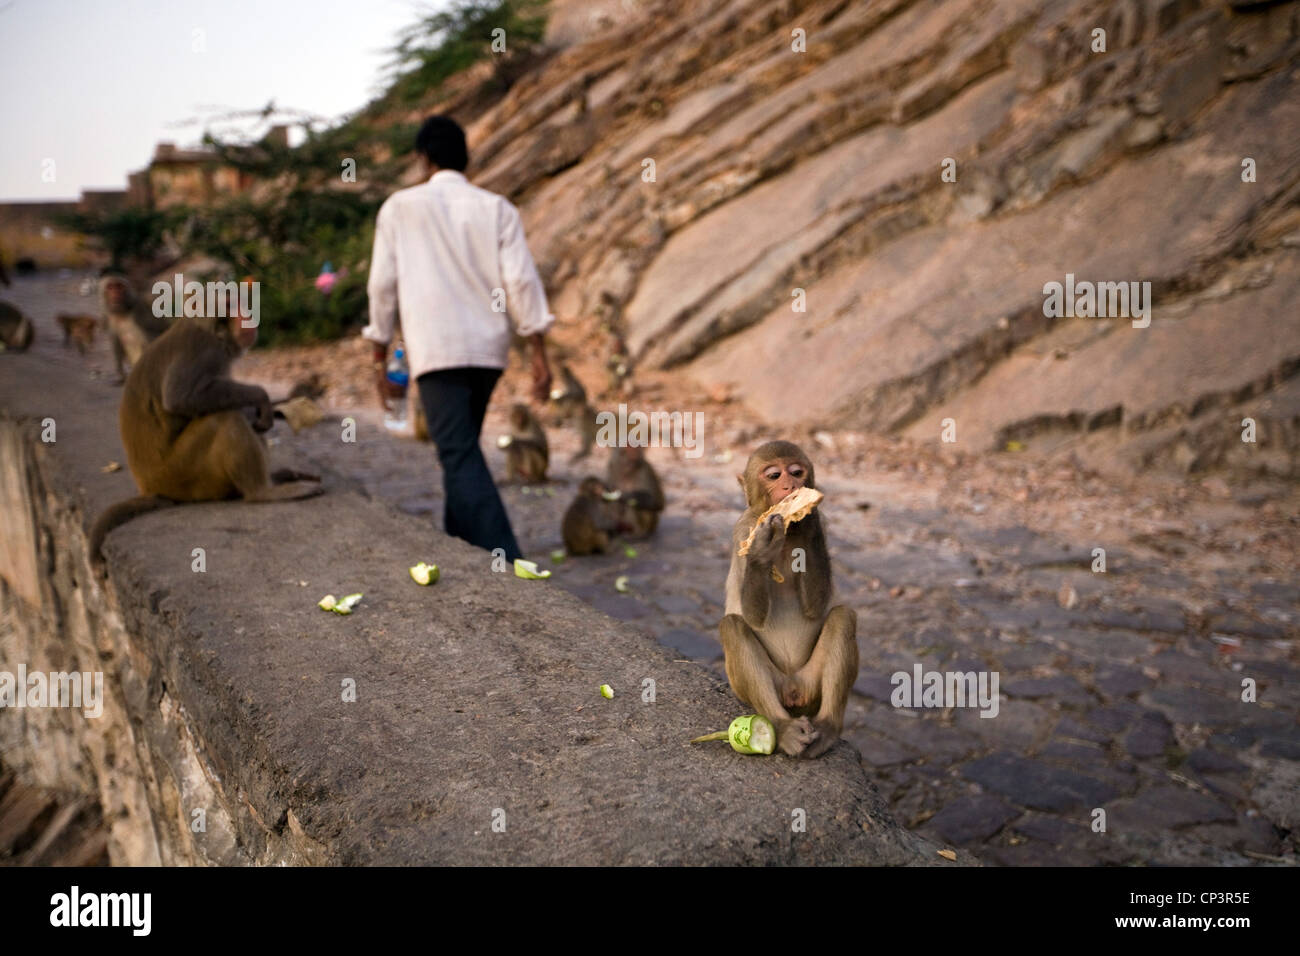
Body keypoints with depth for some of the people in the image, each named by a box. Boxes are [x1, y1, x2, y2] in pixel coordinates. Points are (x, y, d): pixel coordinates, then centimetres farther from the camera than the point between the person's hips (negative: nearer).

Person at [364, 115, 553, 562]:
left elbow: (383, 284, 3)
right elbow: (521, 281, -2)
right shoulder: (497, 208, 6)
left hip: (435, 350, -4)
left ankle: (506, 561, -22)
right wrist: (539, 354, -1)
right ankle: (460, 543, 31)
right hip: (488, 346, 4)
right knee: (462, 449, 21)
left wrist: (380, 356, 11)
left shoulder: (400, 207, 3)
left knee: (460, 455, -10)